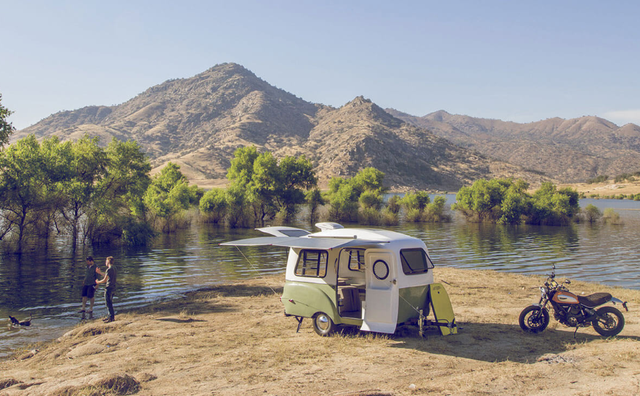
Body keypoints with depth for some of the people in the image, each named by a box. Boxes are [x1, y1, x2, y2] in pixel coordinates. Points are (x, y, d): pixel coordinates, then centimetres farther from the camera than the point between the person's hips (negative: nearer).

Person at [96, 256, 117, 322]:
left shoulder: (109, 269, -15)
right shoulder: (115, 269, 12)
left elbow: (104, 280, -17)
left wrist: (98, 282, 2)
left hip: (109, 288, -9)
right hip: (113, 288, 9)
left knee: (108, 303, -5)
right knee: (110, 303, 16)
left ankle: (112, 317, -6)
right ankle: (110, 316, 21)